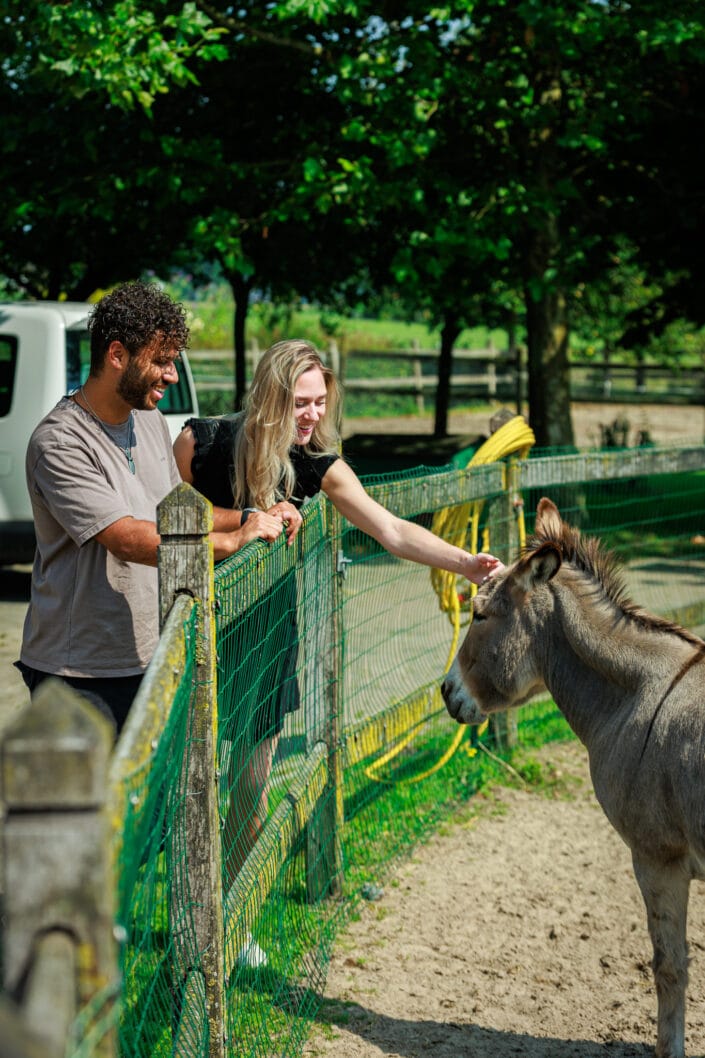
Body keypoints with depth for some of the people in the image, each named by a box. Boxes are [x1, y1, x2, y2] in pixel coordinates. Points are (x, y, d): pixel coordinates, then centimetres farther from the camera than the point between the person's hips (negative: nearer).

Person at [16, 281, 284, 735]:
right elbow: (127, 539, -25)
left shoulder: (153, 424, 11)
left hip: (150, 659, 8)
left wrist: (255, 516, 7)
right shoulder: (59, 442, -17)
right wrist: (231, 540, -23)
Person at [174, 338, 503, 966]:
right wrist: (246, 518, -19)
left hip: (266, 625, 2)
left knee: (253, 765, 5)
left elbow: (391, 530, -17)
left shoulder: (317, 464, -9)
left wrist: (466, 563, -31)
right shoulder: (203, 440, -13)